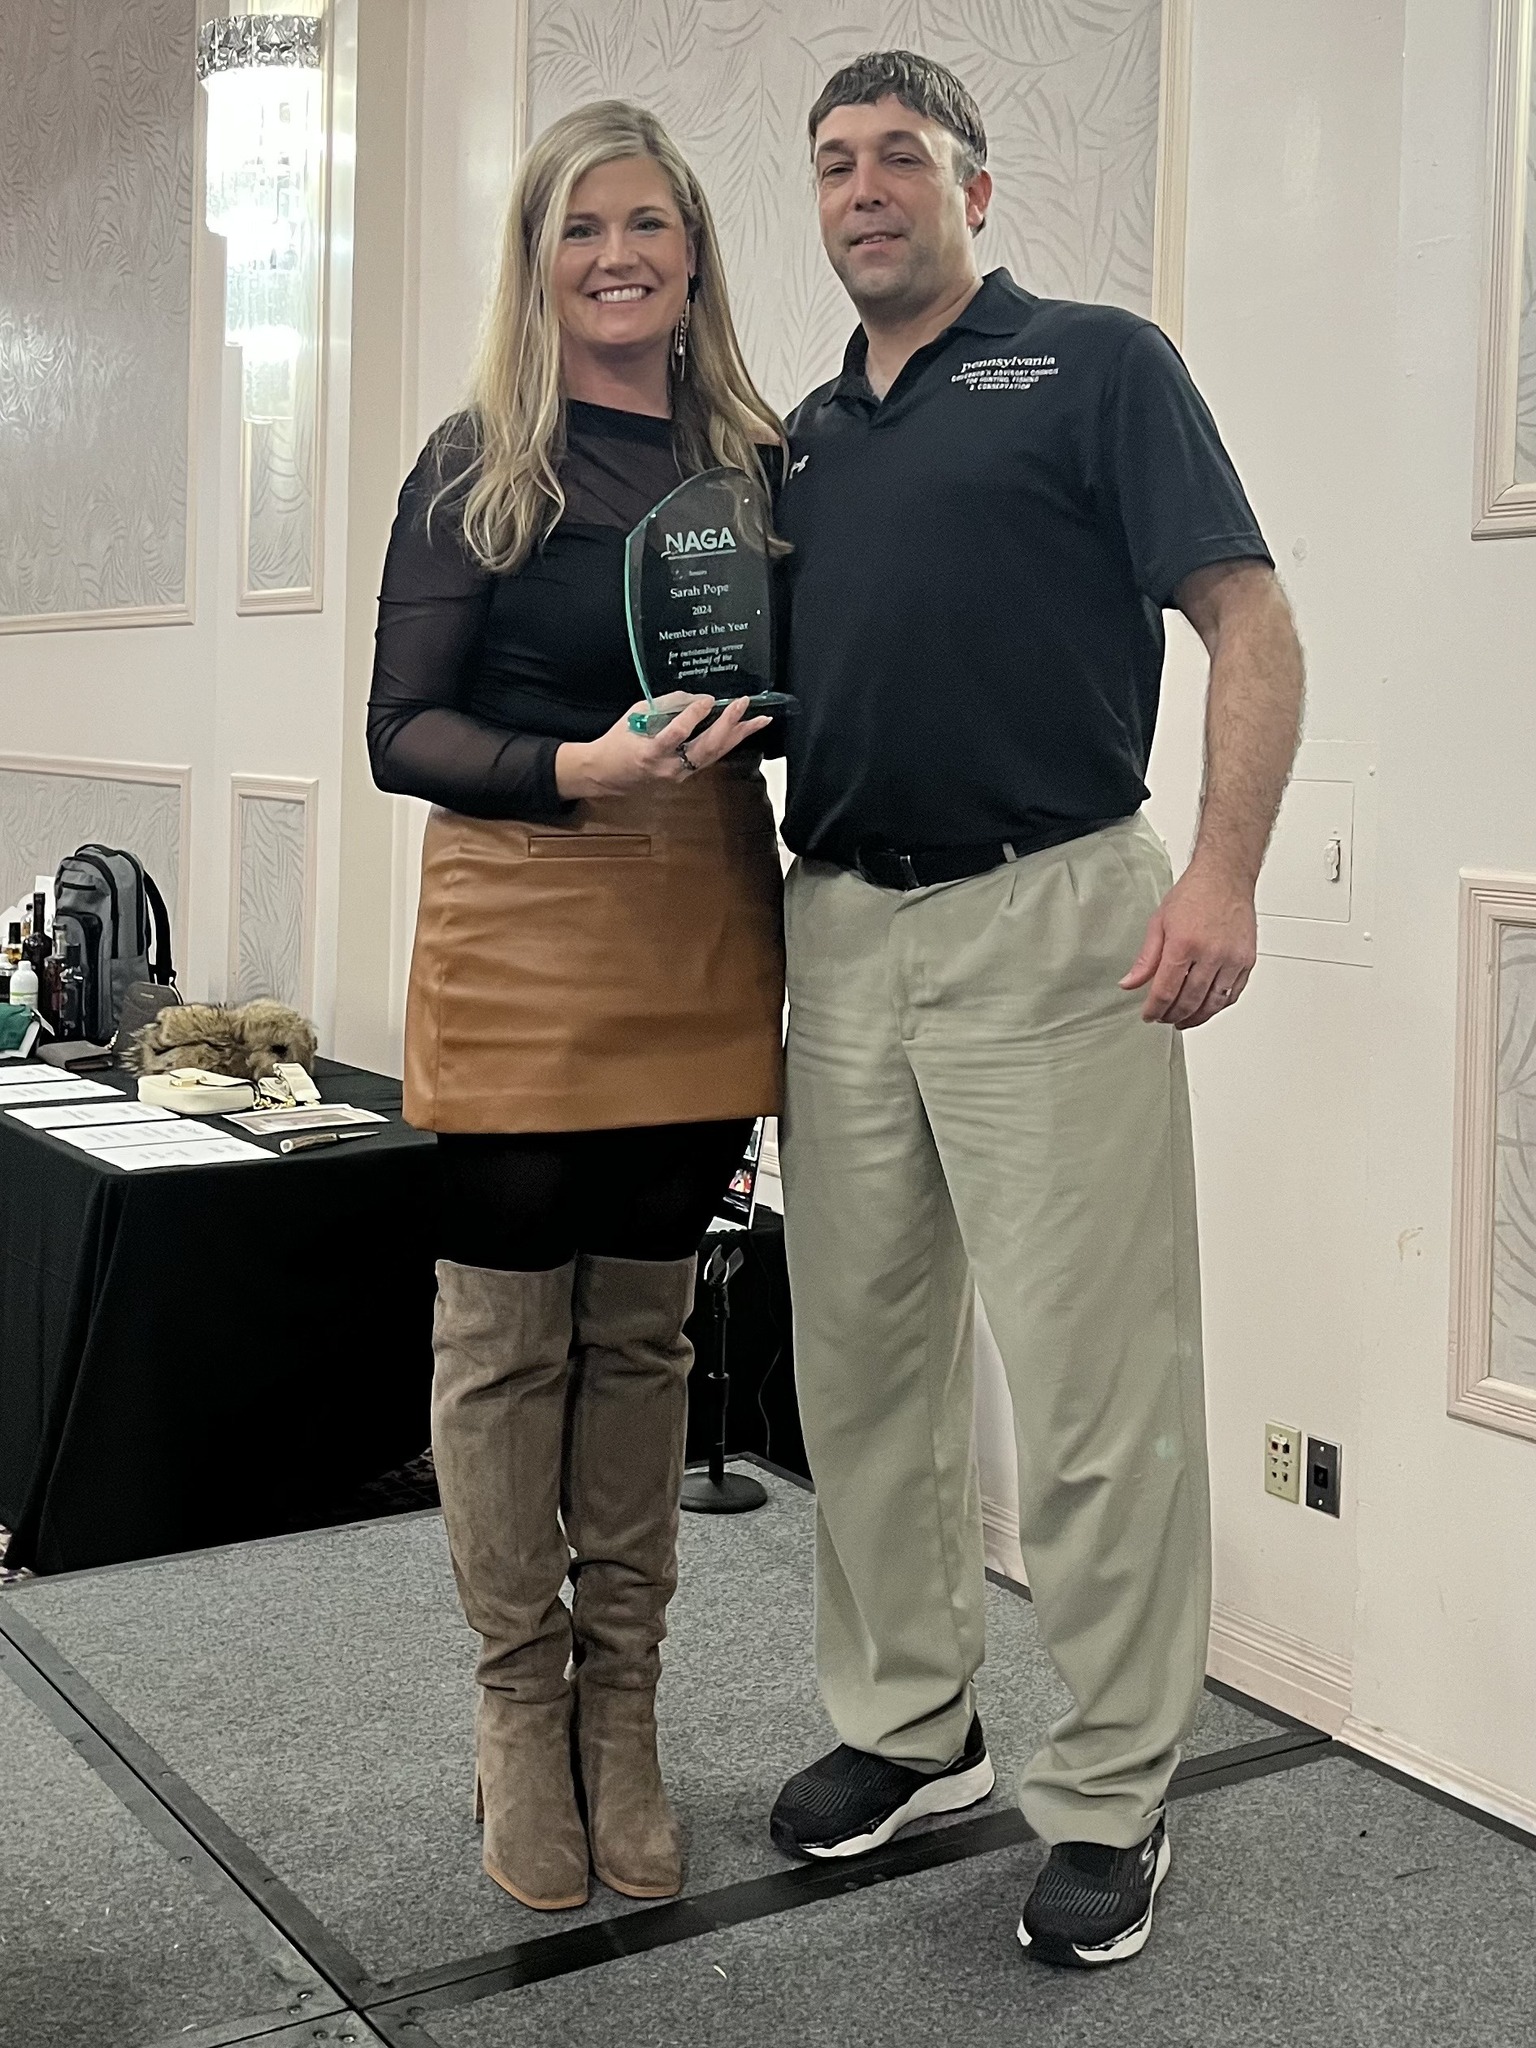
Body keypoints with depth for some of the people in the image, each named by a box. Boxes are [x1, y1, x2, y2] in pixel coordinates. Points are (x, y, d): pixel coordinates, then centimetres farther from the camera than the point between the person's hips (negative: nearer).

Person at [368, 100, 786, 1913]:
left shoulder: (757, 460, 9)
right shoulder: (480, 466, -1)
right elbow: (403, 728, -4)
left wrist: (728, 735, -7)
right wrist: (585, 768, -20)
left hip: (704, 930, 3)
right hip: (521, 930, -3)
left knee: (644, 1329, 10)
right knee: (505, 1332, 4)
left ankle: (621, 1710, 23)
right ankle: (518, 1709, 20)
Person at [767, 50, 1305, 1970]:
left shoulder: (1096, 365, 2)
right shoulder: (803, 439, 19)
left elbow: (1251, 626, -6)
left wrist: (1223, 873, -18)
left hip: (1047, 919, -6)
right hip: (839, 935, 6)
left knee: (1092, 1380, -2)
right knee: (860, 1361, 12)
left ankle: (1108, 1795, 13)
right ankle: (904, 1727, 29)